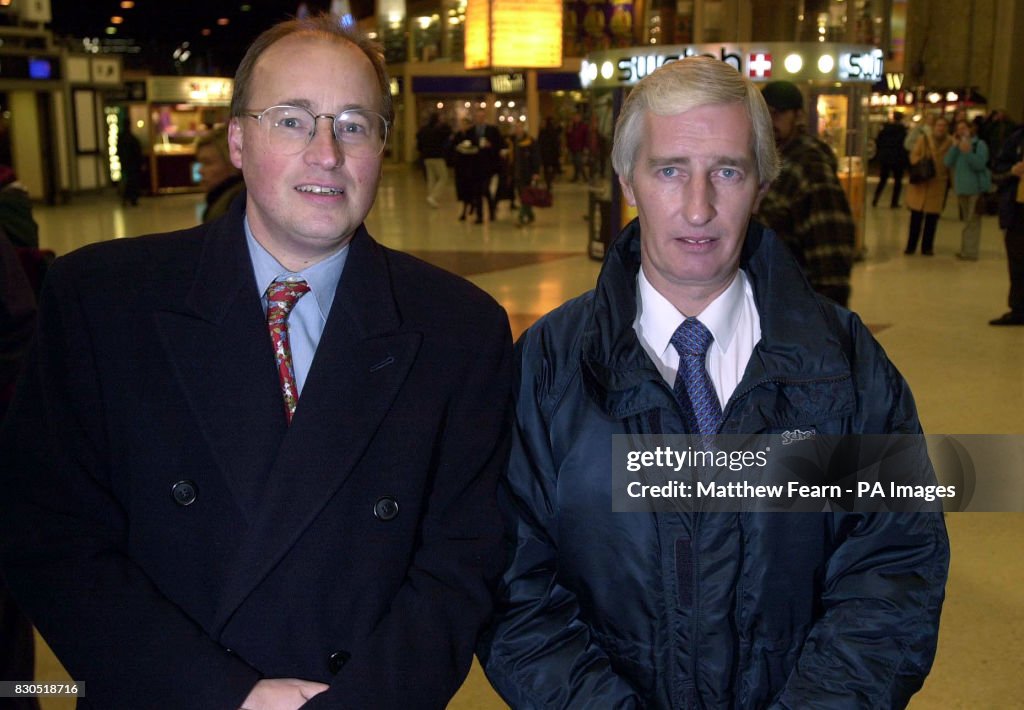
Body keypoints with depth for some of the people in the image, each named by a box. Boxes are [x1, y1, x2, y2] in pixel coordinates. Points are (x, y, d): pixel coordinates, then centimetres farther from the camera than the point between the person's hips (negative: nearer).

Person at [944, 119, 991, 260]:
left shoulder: (979, 144, -5)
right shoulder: (957, 146, 12)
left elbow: (980, 165, -16)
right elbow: (948, 163, -2)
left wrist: (967, 152, -25)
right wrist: (955, 146, -10)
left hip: (976, 188, -6)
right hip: (961, 188, 6)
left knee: (973, 221, -7)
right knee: (967, 220, 14)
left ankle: (970, 251, -7)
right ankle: (966, 250, 20)